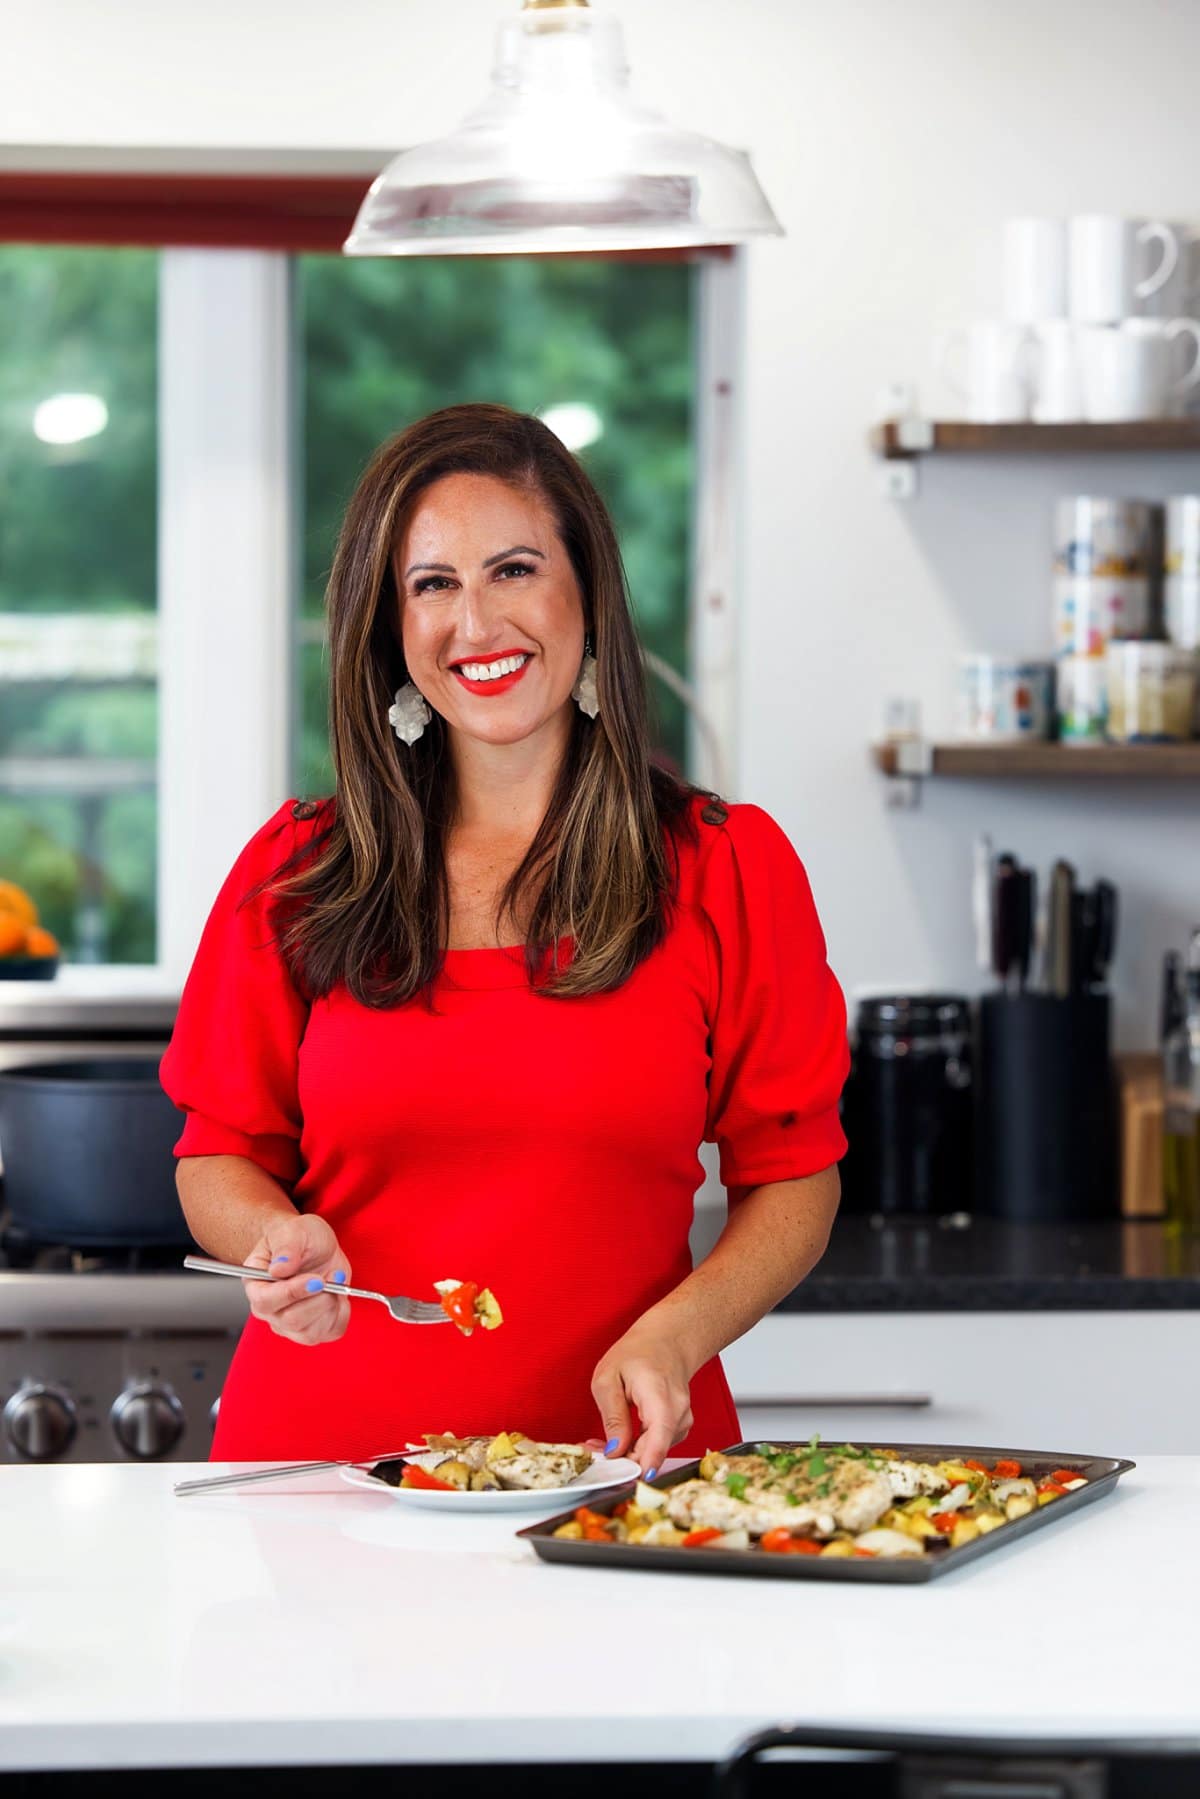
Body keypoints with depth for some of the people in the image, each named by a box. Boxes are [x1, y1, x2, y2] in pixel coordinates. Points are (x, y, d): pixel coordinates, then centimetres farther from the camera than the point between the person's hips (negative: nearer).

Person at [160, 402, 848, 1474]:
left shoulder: (728, 869, 4)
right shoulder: (296, 875, 7)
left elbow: (793, 1180, 7)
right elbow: (221, 1154, 14)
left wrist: (672, 1335, -10)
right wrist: (278, 1237, -8)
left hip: (618, 1455, -1)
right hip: (328, 1450, 1)